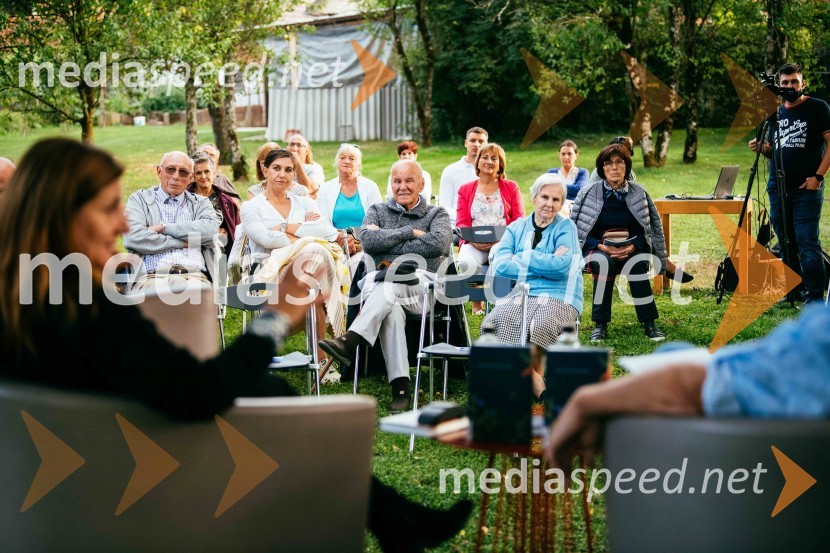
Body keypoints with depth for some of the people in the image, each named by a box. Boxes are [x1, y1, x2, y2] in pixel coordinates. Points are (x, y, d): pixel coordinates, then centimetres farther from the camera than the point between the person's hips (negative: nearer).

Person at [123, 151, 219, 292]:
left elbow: (212, 231, 1)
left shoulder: (201, 203, 25)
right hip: (151, 278, -1)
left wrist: (164, 228, 0)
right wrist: (183, 243, 1)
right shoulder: (139, 199, 20)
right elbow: (134, 238, -1)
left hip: (195, 277, 1)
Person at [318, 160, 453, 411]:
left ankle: (350, 342, -46)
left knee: (389, 288, -38)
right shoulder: (378, 211, 25)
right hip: (379, 281, 1)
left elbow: (439, 244, -6)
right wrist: (410, 232, -1)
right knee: (390, 306, -37)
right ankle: (400, 386, -43)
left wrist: (390, 249, -5)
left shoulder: (436, 215, 19)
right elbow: (368, 241, 2)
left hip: (421, 283, -1)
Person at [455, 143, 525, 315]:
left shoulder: (511, 188, 16)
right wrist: (472, 240, -12)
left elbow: (519, 221, 6)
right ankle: (476, 302, -11)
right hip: (474, 244, 1)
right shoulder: (465, 190, 19)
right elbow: (461, 223, 10)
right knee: (465, 262, -34)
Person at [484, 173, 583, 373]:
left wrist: (521, 257, -3)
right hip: (518, 295, 3)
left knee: (539, 326, -35)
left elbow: (562, 266, -11)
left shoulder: (565, 227, 7)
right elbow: (500, 265, -2)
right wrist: (545, 264, -8)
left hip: (557, 296, -3)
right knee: (493, 323, -29)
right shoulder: (516, 227, 15)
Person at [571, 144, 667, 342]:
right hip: (597, 249, -1)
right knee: (604, 263, -36)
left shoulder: (639, 193, 4)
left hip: (631, 249, 1)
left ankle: (649, 323, -26)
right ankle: (600, 324, -29)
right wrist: (602, 246, -17)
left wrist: (632, 247, -14)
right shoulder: (588, 193, 0)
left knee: (637, 265, -34)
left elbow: (653, 227, 5)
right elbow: (574, 228, -3)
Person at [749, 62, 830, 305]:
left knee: (807, 243, -11)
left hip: (807, 188, -6)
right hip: (778, 188, 6)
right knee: (786, 243, 9)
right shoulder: (776, 112, 15)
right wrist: (761, 147, 0)